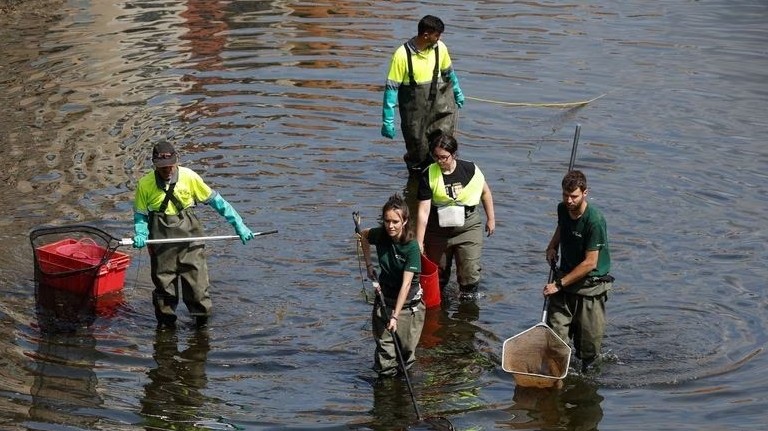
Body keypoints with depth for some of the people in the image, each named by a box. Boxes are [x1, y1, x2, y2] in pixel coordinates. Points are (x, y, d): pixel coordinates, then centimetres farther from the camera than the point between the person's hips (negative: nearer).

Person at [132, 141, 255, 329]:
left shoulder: (189, 177, -5)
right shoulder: (145, 184, -4)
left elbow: (215, 200, 3)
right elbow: (140, 215, 6)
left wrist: (238, 224, 3)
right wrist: (140, 234, -15)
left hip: (189, 234, 0)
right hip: (161, 237, 0)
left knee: (197, 278, -4)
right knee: (163, 281, 6)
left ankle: (202, 320, 11)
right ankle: (165, 323, 21)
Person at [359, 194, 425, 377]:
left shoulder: (411, 247, -22)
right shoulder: (380, 235, -10)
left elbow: (406, 283, -26)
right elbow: (364, 235, 16)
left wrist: (395, 316, -30)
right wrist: (369, 265, 8)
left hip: (409, 301, -3)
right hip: (385, 298, 3)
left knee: (407, 348, 2)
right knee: (384, 346, -4)